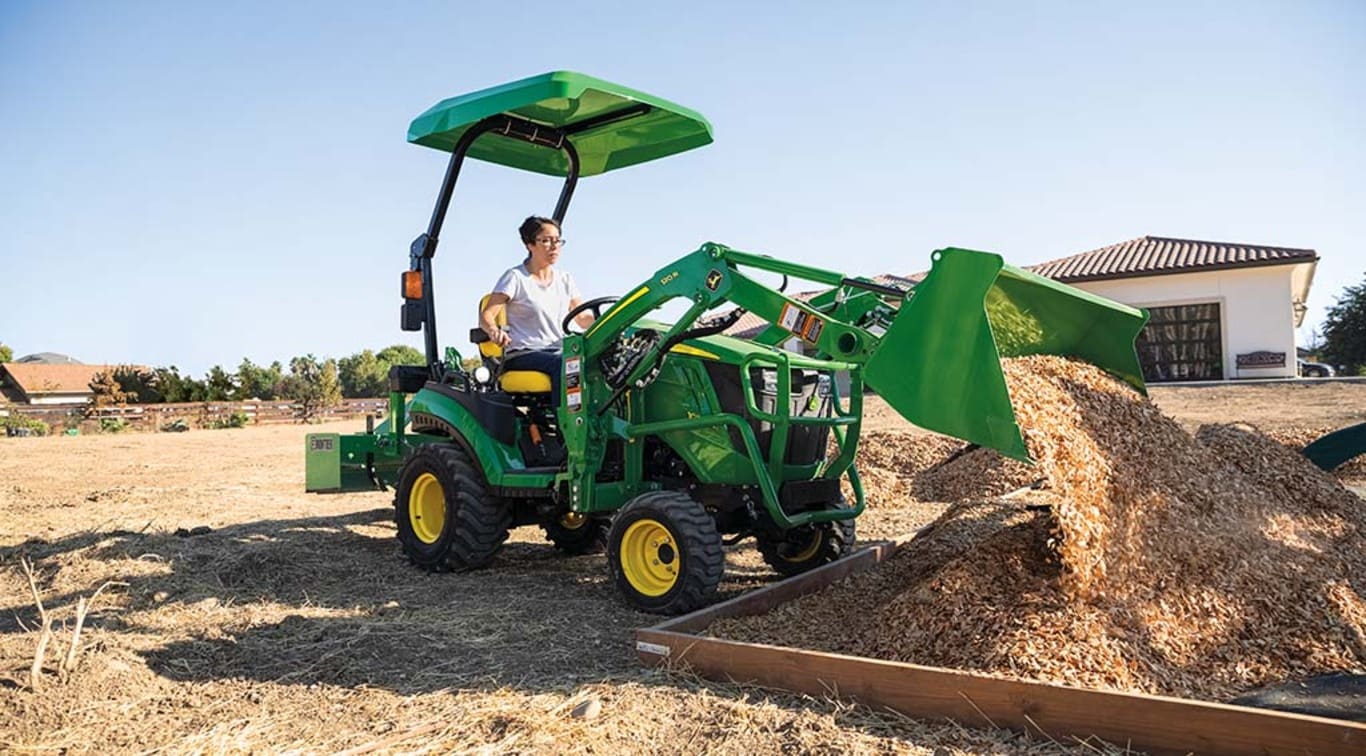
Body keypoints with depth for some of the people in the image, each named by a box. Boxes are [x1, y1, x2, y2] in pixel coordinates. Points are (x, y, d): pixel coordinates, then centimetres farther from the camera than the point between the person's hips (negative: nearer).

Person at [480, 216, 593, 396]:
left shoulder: (565, 280, 17)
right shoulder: (515, 277, 0)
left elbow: (583, 317, 17)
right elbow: (486, 315, -6)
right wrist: (494, 331, -30)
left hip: (559, 351, 5)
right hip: (522, 355, -5)